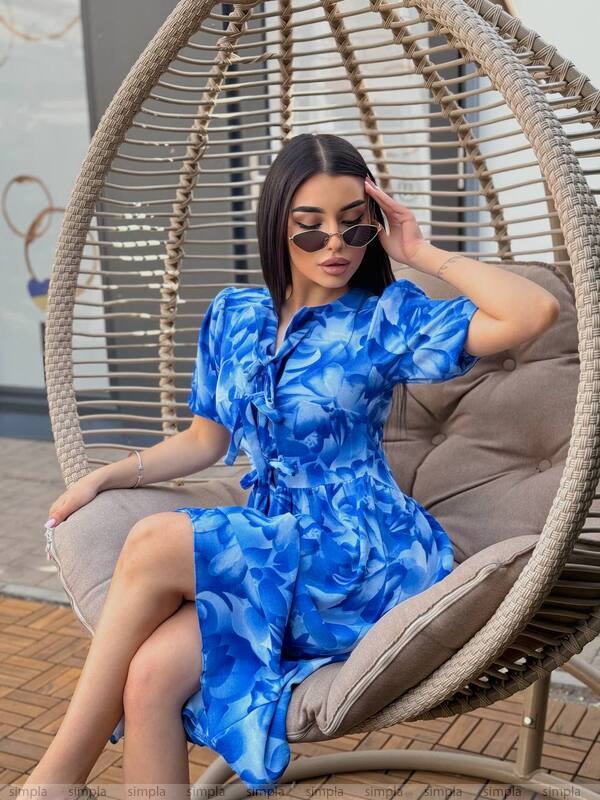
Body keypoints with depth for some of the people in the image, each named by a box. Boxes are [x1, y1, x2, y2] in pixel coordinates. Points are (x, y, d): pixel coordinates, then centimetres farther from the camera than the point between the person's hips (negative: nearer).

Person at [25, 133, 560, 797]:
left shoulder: (385, 318, -2)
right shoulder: (233, 316, 12)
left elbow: (535, 313, -14)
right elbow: (206, 440, 22)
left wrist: (423, 254, -9)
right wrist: (105, 476, 12)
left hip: (366, 553, -4)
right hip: (273, 554, 5)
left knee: (153, 545, -23)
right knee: (151, 675, -25)